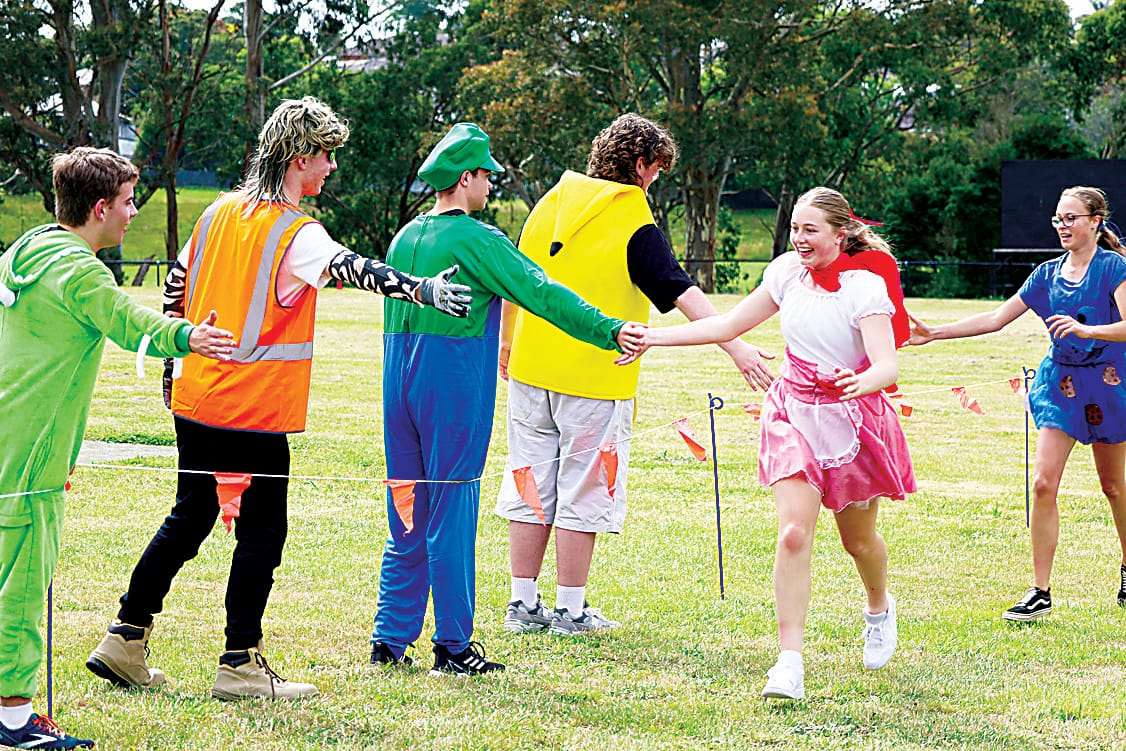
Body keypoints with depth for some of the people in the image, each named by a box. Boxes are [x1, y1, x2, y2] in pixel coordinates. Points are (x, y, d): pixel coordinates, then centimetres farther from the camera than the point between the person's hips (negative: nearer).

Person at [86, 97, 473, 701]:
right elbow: (346, 266, -31)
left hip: (196, 398, 8)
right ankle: (239, 667, 4)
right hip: (254, 412, -8)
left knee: (188, 520, 18)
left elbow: (175, 289, 17)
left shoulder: (218, 213, 9)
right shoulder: (296, 233, -13)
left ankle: (124, 641, 20)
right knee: (261, 533, 2)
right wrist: (420, 289, -40)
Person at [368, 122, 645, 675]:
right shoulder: (476, 240, -11)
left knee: (407, 517, 12)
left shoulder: (405, 238, 12)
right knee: (451, 515, -2)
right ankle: (453, 646, 3)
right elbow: (543, 293, -17)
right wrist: (611, 332, -18)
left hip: (400, 381, 7)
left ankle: (389, 638, 12)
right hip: (456, 386, -7)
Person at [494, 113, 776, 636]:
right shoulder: (634, 226, -11)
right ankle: (569, 609, 9)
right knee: (583, 493, 4)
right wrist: (735, 347, -21)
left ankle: (523, 604, 16)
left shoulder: (550, 205, 7)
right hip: (595, 378, -5)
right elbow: (682, 293, -18)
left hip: (531, 372, 5)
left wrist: (506, 344, 28)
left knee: (531, 485, 12)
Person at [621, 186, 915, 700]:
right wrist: (656, 336, -2)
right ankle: (790, 661, -15)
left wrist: (864, 382, -50)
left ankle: (879, 609, 49)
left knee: (858, 538, 15)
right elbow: (728, 325, 5)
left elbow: (887, 365, -27)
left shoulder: (866, 287, -17)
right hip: (795, 413, 3)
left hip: (852, 418, -3)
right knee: (793, 533, -14)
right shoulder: (788, 272, -2)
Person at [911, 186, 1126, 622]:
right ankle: (1040, 593, -8)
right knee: (1043, 483, -9)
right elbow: (996, 318, 8)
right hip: (1060, 381, 4)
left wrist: (1085, 329, -35)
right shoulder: (1048, 274, 6)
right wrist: (935, 333, 2)